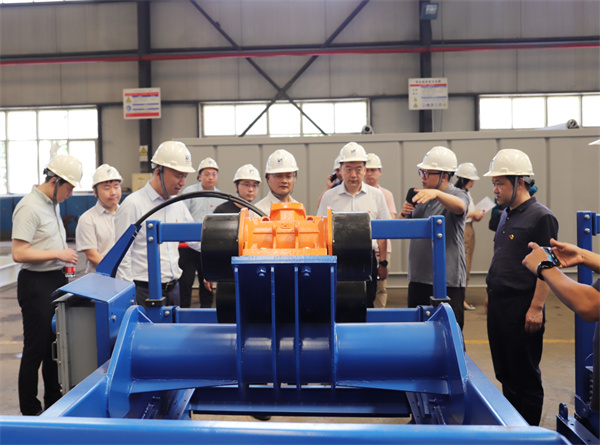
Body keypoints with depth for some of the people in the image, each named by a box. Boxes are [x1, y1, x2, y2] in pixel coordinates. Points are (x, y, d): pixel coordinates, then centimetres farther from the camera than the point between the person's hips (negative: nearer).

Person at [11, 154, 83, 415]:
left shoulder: (53, 204, 12)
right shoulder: (29, 207, -16)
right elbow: (19, 253, -22)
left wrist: (65, 258, 8)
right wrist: (58, 254, -19)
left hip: (57, 281, 9)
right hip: (36, 284, -9)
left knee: (56, 346, 15)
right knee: (36, 350, 1)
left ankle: (55, 405, 28)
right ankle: (30, 413, 14)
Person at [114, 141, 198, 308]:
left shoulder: (178, 205, 11)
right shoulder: (132, 204, -10)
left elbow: (196, 239, 16)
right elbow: (122, 255, -11)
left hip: (173, 288, 7)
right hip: (144, 291, -6)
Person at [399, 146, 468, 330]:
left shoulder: (457, 195, -4)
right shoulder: (419, 196, 14)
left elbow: (459, 207, -29)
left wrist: (436, 194, -46)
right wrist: (404, 214, -5)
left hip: (448, 281, -6)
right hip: (418, 278, 6)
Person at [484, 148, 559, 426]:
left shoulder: (541, 217, -13)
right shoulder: (506, 215, 13)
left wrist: (536, 308, -21)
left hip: (521, 309, -9)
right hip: (499, 306, 9)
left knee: (525, 377, 4)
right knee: (505, 373, 17)